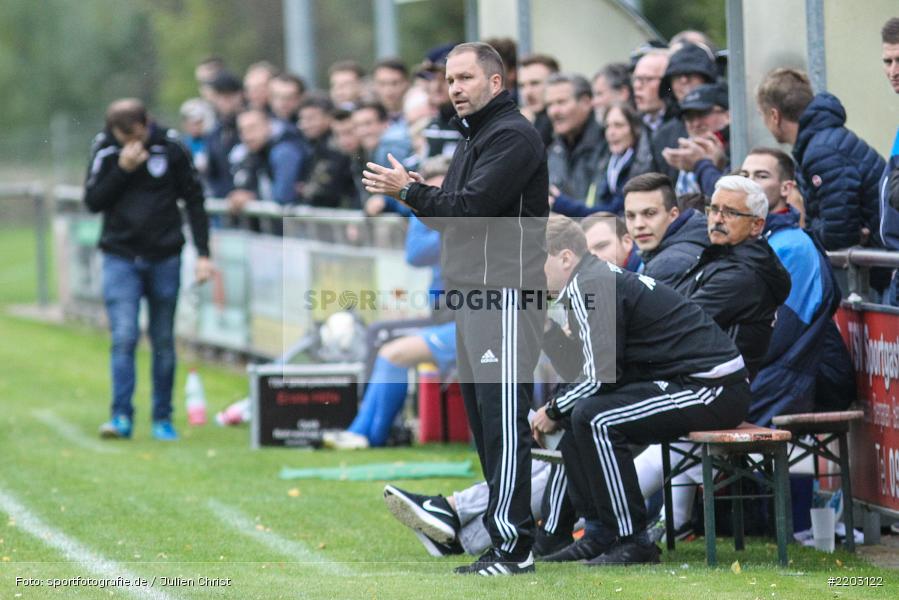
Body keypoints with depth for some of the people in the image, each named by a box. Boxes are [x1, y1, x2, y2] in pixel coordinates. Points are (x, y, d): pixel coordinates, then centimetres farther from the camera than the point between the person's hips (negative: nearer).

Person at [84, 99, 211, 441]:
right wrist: (122, 169, -17)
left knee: (163, 341, 7)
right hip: (120, 258, -1)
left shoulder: (171, 148, -4)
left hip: (164, 258, 1)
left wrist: (203, 254, -1)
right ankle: (121, 416, -12)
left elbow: (194, 200, 3)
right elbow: (92, 202, -4)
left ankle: (163, 418, 15)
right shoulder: (105, 150, -2)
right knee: (124, 336, -12)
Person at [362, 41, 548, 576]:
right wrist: (415, 194, 3)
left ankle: (513, 545, -11)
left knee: (503, 420, -11)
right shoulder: (475, 138, 22)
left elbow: (472, 206, -18)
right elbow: (453, 215, 22)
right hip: (473, 297, 10)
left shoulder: (513, 136, -10)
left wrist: (409, 191, -7)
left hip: (505, 296, -10)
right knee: (482, 417, 10)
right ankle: (507, 528, 15)